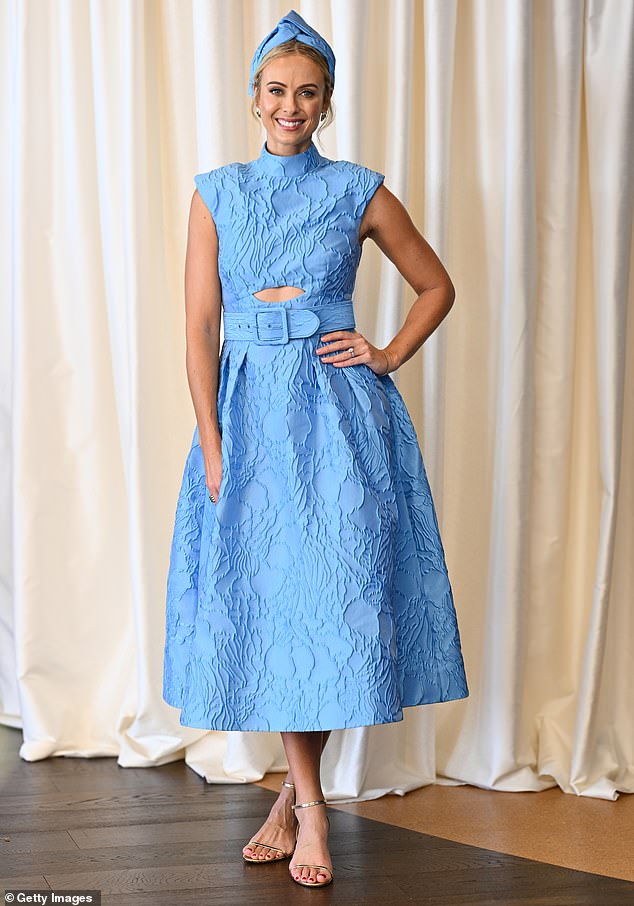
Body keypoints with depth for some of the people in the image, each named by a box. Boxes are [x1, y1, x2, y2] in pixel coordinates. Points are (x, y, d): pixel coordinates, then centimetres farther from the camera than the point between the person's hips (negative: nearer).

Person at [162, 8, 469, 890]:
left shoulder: (361, 192, 4)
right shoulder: (216, 193, 6)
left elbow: (437, 286, 15)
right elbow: (200, 327, 2)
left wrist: (389, 356, 0)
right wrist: (212, 446, -5)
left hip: (338, 413, -1)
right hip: (249, 411, 1)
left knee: (329, 592, -4)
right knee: (266, 598, 2)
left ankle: (294, 796, 13)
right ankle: (309, 806, 13)